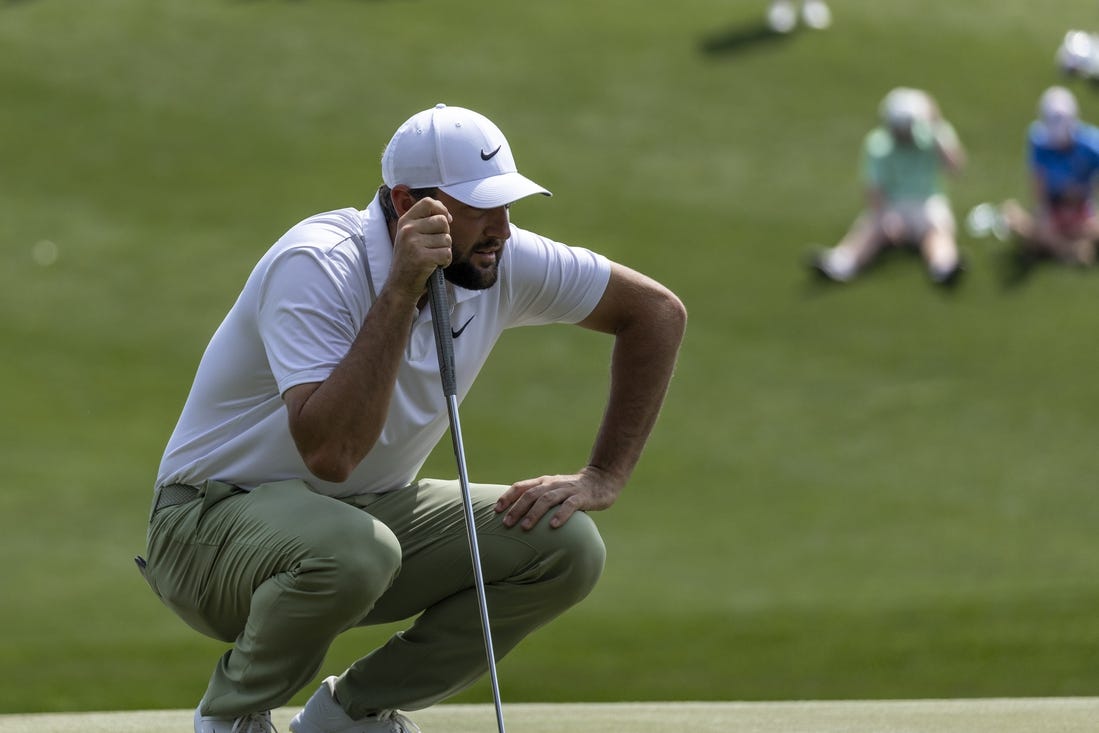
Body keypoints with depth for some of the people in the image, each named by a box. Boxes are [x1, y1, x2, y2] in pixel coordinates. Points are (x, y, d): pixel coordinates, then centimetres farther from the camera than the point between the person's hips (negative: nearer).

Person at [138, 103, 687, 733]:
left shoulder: (504, 261, -9)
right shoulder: (315, 266, -27)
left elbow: (657, 311, 5)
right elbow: (328, 451, -39)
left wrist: (604, 479, -2)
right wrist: (401, 291, -38)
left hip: (372, 509, 7)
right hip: (215, 520, -7)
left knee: (566, 546, -12)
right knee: (351, 550, -40)